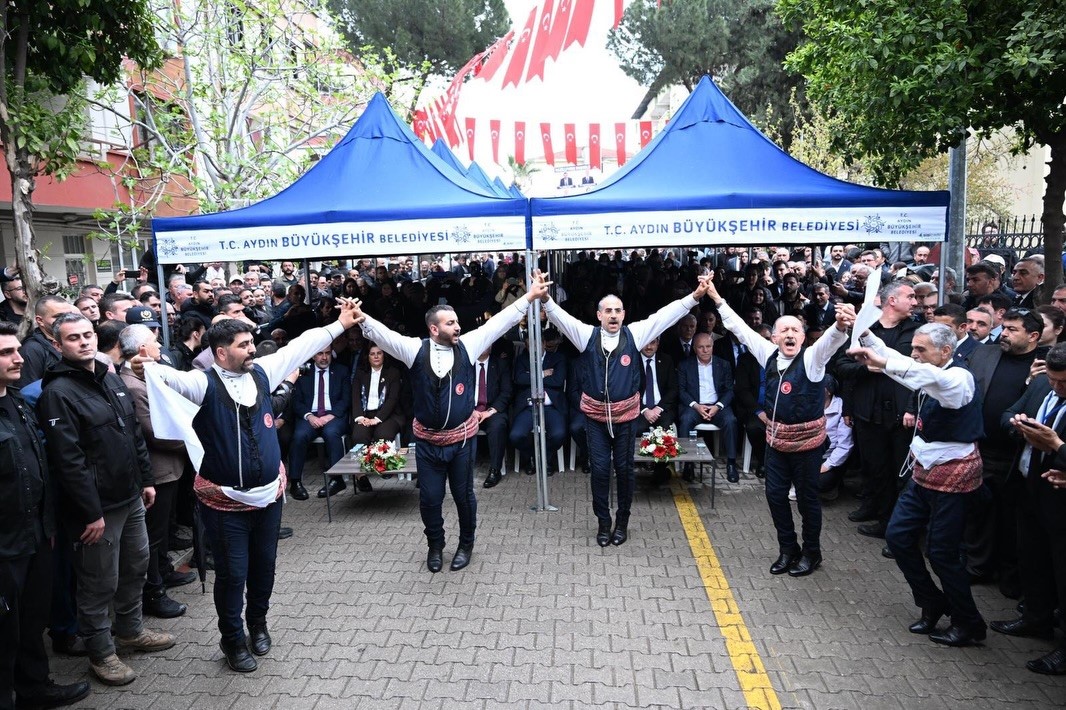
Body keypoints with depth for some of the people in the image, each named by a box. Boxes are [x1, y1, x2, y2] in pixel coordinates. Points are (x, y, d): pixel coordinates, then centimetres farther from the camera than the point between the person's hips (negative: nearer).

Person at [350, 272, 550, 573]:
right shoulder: (416, 349, -6)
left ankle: (466, 544, 35)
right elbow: (382, 334, -15)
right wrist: (361, 317, -34)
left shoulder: (466, 346, -3)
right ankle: (435, 545, 33)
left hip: (462, 438, 0)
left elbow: (498, 322, -3)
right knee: (429, 497, 9)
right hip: (427, 440, 0)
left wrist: (529, 296, -5)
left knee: (463, 494, 12)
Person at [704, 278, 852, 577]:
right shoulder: (769, 354, 2)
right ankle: (787, 549, 29)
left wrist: (841, 325, -56)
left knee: (807, 498, 7)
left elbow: (830, 341, -33)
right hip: (776, 439, 5)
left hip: (807, 440, -5)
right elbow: (741, 329, 8)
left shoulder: (812, 358, -12)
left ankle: (811, 552, 27)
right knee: (775, 494, 11)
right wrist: (718, 299, 7)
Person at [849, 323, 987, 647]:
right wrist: (865, 335, -5)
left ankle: (969, 625, 19)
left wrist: (883, 362, -50)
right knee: (898, 535, 8)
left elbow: (933, 378, -42)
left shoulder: (959, 377, -18)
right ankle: (932, 604, 26)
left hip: (953, 475, -9)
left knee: (941, 552, -1)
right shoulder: (928, 376, 8)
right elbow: (892, 359, 10)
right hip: (924, 472, 9)